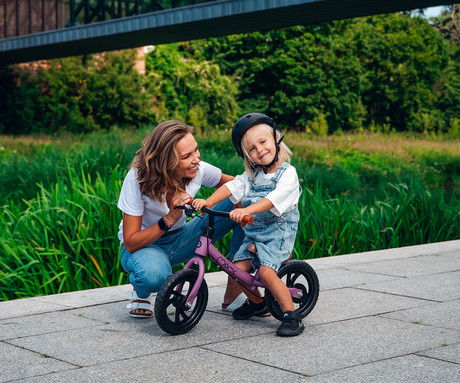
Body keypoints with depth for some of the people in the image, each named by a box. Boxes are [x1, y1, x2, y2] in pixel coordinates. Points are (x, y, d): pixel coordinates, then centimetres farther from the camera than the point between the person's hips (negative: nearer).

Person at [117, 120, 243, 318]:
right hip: (143, 245, -4)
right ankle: (140, 294, -2)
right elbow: (131, 243, -26)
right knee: (154, 275, -43)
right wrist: (169, 220, -39)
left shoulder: (199, 169, -18)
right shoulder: (137, 179, -28)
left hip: (179, 239, 5)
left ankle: (235, 289, -4)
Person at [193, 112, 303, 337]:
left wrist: (247, 210, -41)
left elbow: (273, 199, -26)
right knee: (238, 269, -6)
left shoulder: (287, 173, -10)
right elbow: (231, 187, -1)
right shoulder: (252, 175, 10)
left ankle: (291, 315, -12)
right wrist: (208, 202, -18)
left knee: (266, 271, -24)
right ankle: (257, 303, 22)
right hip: (253, 232, 6)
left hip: (278, 231, -6)